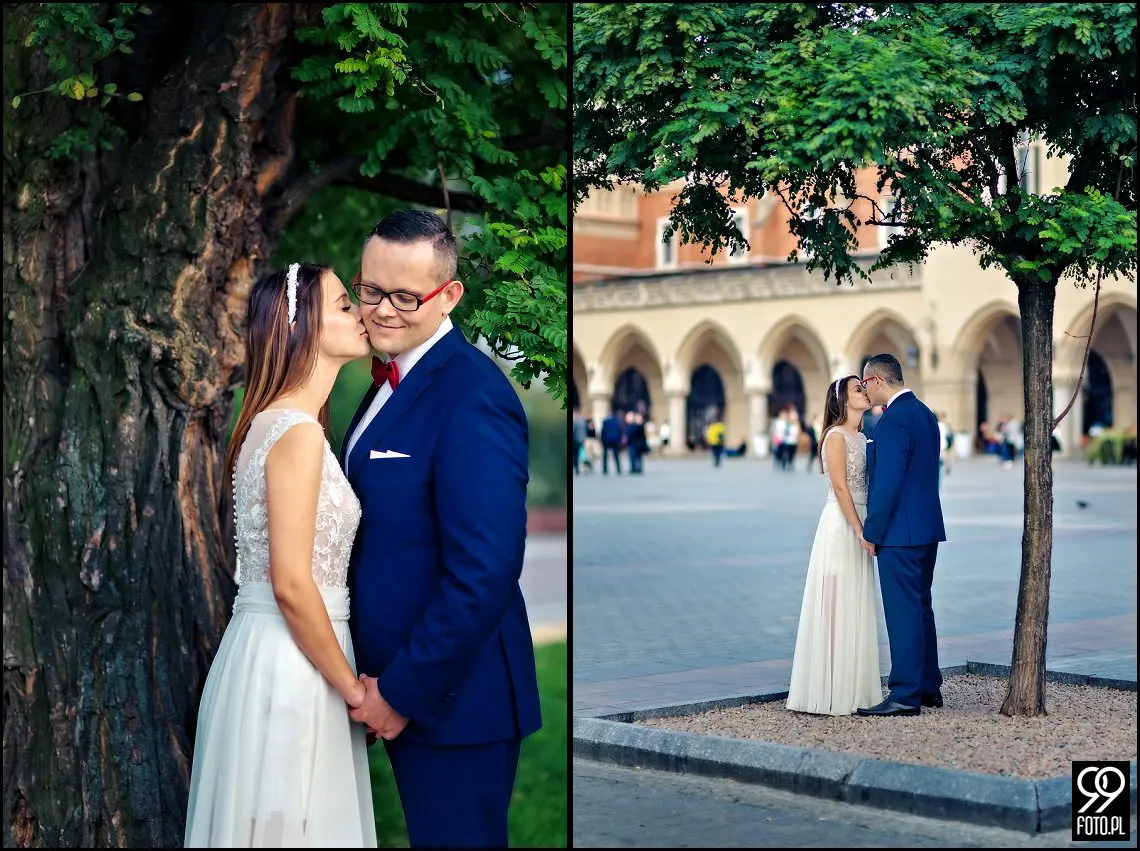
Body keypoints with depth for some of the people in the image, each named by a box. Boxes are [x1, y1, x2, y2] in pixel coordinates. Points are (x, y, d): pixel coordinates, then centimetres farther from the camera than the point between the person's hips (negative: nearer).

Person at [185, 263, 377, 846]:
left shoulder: (275, 423, 13)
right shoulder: (298, 431, -16)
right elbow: (291, 585, -21)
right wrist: (356, 691, -12)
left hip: (280, 653, 9)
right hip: (288, 663, -9)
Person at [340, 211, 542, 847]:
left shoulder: (473, 398, -20)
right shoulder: (395, 378, 9)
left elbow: (485, 573, -25)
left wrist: (404, 691, -17)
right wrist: (387, 683, 7)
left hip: (452, 695, -9)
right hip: (395, 682, 9)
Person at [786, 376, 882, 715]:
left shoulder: (861, 438, 16)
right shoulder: (836, 436, -9)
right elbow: (840, 487, -15)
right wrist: (861, 530, -18)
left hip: (859, 524, 8)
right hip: (840, 525, -8)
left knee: (856, 607, 9)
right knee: (837, 605, -6)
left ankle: (853, 688, 14)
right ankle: (831, 691, -2)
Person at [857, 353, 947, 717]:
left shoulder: (894, 420, -17)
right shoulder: (924, 413, 13)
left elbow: (888, 482, -21)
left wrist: (871, 532, -14)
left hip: (900, 532, -10)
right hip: (927, 526, 10)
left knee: (903, 611, -6)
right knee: (920, 608, 16)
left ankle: (906, 695, -4)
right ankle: (928, 686, 23)